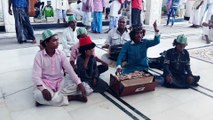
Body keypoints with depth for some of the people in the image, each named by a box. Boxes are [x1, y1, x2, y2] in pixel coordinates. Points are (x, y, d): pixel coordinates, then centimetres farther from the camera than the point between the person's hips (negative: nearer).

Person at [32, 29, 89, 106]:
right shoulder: (39, 56, -10)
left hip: (60, 81, 2)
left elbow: (69, 69, -9)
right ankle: (70, 97, -26)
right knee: (38, 95, -35)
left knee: (75, 86, -23)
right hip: (46, 82, -2)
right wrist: (43, 89, -35)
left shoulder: (61, 54, -3)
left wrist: (79, 83, -23)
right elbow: (36, 75, -16)